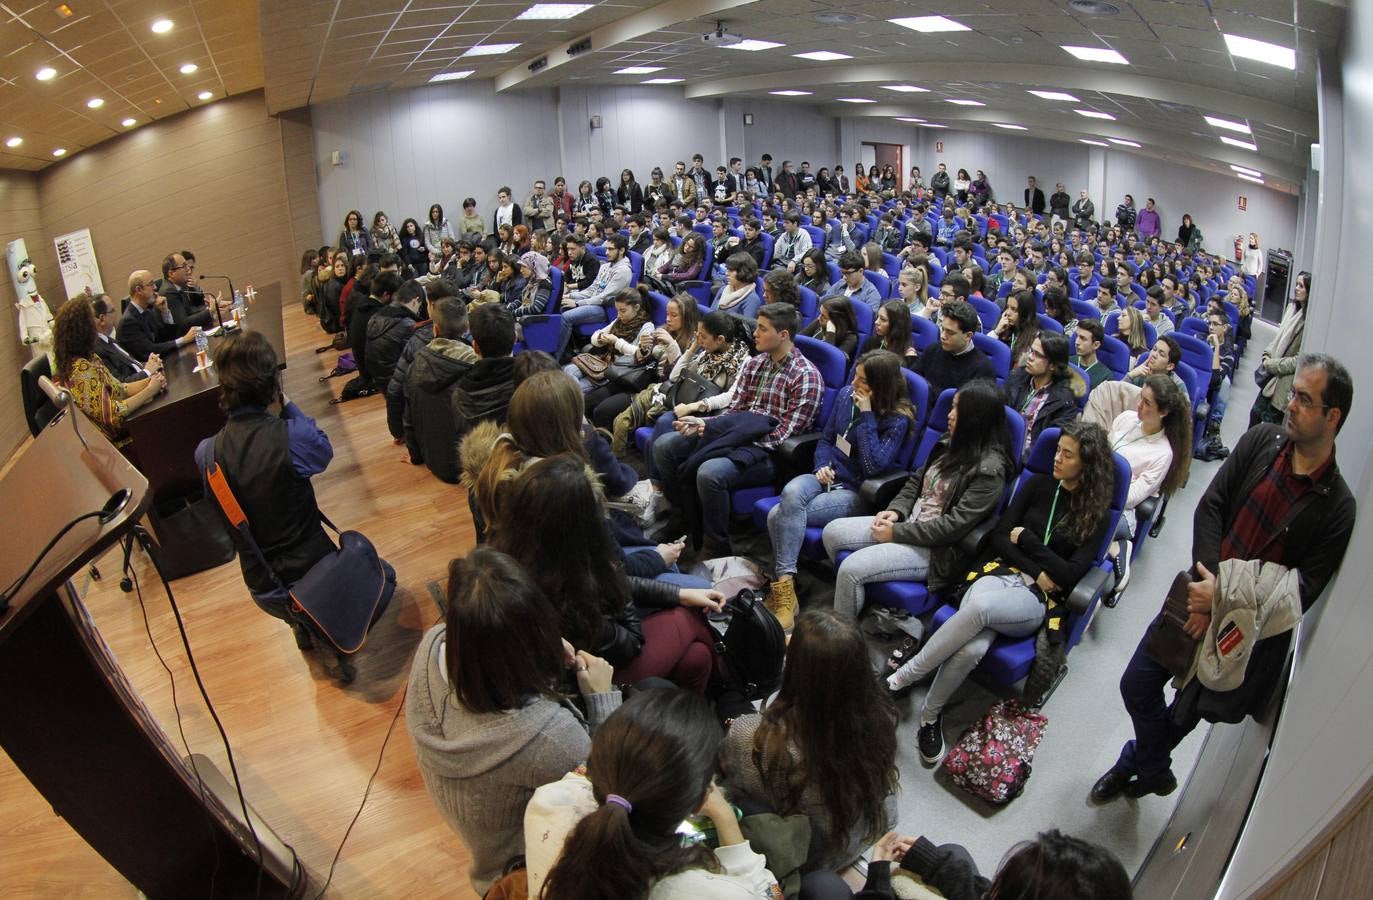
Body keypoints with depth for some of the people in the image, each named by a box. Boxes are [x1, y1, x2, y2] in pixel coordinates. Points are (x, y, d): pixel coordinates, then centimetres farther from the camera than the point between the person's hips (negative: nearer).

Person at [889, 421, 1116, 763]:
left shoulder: (1097, 515, 5)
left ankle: (900, 679, -26)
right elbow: (999, 536, 8)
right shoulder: (1038, 484, 13)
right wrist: (1037, 572, -5)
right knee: (972, 647, -35)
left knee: (979, 606, -40)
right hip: (999, 572, 2)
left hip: (1038, 599, -2)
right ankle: (931, 716, -13)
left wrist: (1024, 538, -2)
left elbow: (1071, 574, -5)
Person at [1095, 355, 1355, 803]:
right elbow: (1210, 507, -8)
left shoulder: (1337, 508, -15)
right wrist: (1207, 590, -18)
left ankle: (1140, 762, 44)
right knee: (1137, 686, 9)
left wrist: (1223, 601, -21)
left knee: (1187, 712, 14)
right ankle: (1154, 772, 36)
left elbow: (1302, 593, -14)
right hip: (1199, 594, 3)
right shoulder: (1261, 439, -6)